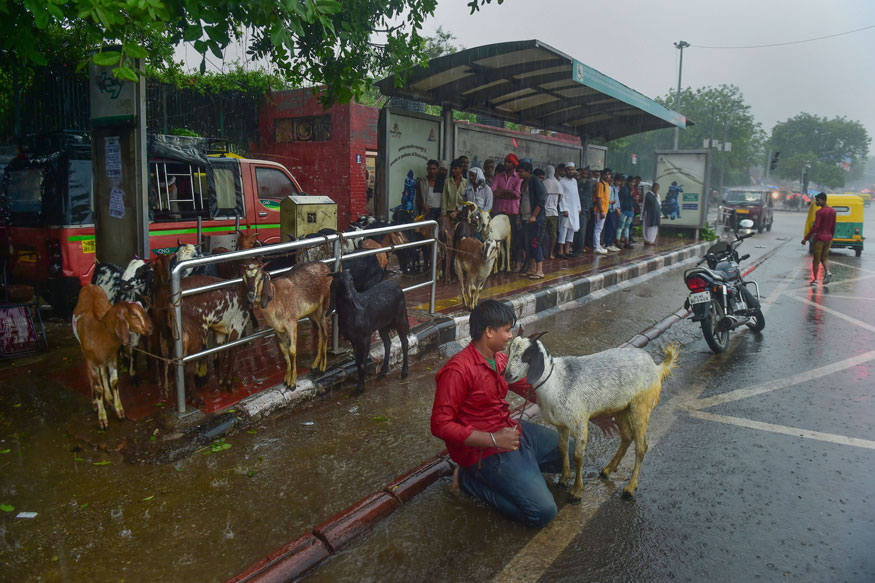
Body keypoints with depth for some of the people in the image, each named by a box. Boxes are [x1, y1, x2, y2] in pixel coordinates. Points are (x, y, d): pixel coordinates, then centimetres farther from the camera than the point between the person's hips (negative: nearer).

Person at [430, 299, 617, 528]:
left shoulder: (500, 359, 5)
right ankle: (472, 480, -1)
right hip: (485, 449, -9)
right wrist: (493, 440, -25)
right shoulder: (458, 370, -22)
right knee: (543, 512, -15)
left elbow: (533, 389, 13)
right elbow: (440, 425, -21)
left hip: (512, 430, 9)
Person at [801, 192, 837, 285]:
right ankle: (827, 272, -7)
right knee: (823, 258, 17)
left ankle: (815, 280, 3)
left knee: (816, 260, 3)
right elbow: (833, 227, 12)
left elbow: (815, 227, -21)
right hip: (828, 238, 6)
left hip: (819, 238, -6)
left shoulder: (819, 212, -15)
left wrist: (806, 238, -17)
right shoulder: (833, 211, 7)